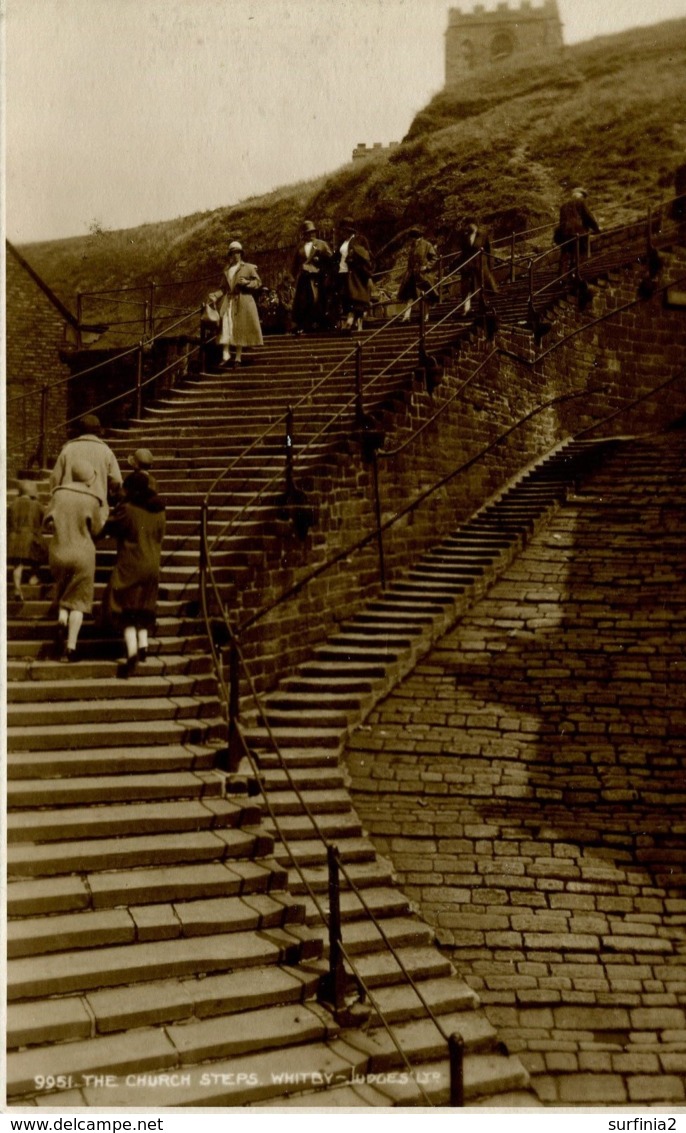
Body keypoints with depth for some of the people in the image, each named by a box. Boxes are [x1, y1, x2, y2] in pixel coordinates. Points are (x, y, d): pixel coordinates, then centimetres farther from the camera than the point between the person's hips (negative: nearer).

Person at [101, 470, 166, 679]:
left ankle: (132, 650, -12)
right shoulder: (159, 511, 5)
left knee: (125, 608, 2)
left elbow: (108, 528, -1)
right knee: (143, 607, 21)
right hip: (152, 566, 5)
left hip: (130, 566, -5)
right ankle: (143, 644, 14)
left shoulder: (126, 508, -12)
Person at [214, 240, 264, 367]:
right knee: (226, 328, -11)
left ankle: (238, 358, 3)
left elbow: (258, 283, 4)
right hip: (228, 302, 3)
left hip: (242, 303, -3)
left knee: (240, 329, -1)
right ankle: (225, 356, -16)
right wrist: (214, 295, 4)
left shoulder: (249, 268, 5)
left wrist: (247, 283, -12)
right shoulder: (226, 270, 16)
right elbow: (225, 288, 19)